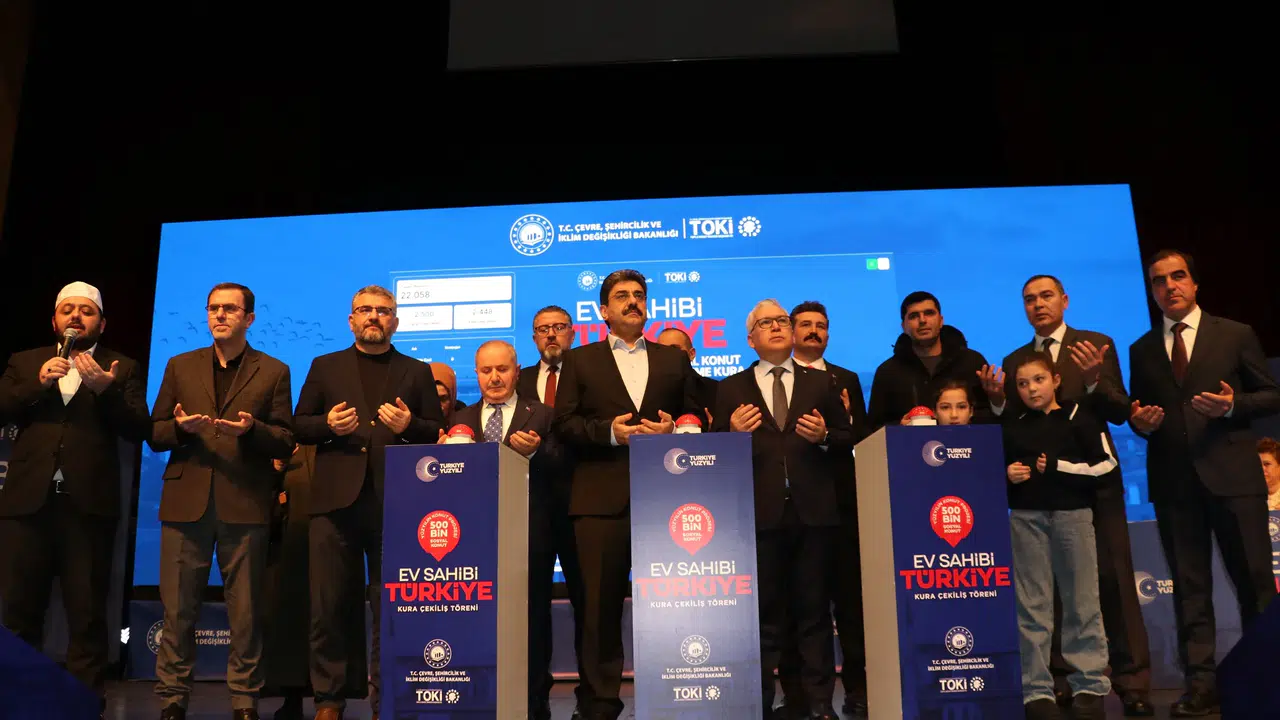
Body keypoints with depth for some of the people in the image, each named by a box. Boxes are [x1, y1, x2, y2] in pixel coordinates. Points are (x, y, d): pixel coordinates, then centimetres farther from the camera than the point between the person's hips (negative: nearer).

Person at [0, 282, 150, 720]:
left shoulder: (121, 368, 9)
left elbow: (139, 430, -2)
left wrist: (106, 390, -16)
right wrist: (38, 382, -10)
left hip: (88, 505, -2)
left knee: (87, 615, 2)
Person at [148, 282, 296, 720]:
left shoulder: (273, 372, 8)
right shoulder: (180, 366, 15)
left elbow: (285, 441, 4)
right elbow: (155, 434, 13)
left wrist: (252, 429, -16)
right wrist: (179, 427, -9)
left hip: (245, 503, -2)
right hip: (186, 500, 2)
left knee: (246, 611, 2)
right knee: (177, 609, 5)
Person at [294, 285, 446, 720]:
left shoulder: (417, 372, 13)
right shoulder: (325, 367, 14)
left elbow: (439, 432, 8)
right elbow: (299, 426, 11)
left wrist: (409, 425, -11)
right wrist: (327, 424, -9)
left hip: (395, 503, 0)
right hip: (337, 500, 1)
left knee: (390, 608, 3)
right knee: (327, 606, 2)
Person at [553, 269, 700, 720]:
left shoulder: (674, 360, 17)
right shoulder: (580, 361, 12)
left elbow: (696, 417, 12)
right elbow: (564, 424, 2)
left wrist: (672, 429, -9)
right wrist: (608, 430, -13)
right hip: (601, 497, -1)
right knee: (601, 601, 0)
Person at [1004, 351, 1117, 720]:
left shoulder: (1078, 417, 1)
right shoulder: (1012, 428, 10)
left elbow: (1106, 464, -5)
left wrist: (1057, 466, -11)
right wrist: (1007, 475, -3)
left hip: (1072, 513, -2)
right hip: (1027, 518, 2)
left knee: (1082, 602, 3)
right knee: (1031, 605, 3)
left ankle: (1089, 686, 12)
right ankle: (1036, 690, 8)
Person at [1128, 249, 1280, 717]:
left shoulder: (1236, 335, 5)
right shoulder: (1142, 350, 13)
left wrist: (1232, 406, -14)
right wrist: (1140, 421, -7)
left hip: (1232, 473, -2)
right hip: (1173, 480, 2)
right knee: (1189, 587, 4)